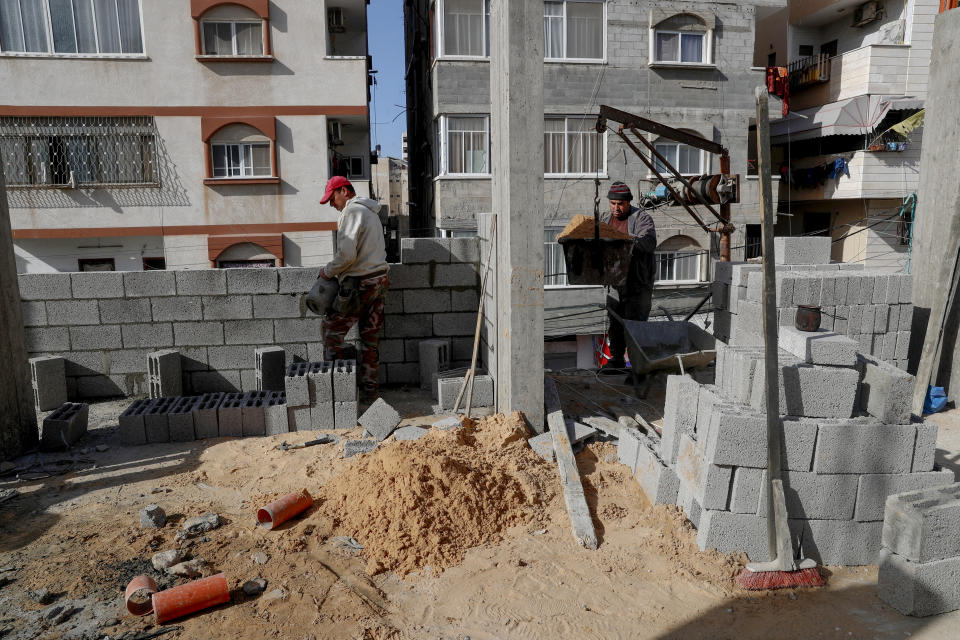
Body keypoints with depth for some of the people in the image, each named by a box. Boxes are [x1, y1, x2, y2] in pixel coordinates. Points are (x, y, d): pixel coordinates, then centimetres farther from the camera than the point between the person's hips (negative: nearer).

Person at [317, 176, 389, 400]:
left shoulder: (351, 211, -11)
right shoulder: (371, 212, 19)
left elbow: (347, 255, -20)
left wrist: (328, 271, -4)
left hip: (359, 285, -9)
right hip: (379, 280, 9)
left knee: (332, 330, 3)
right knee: (370, 338, 11)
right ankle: (369, 390, 16)